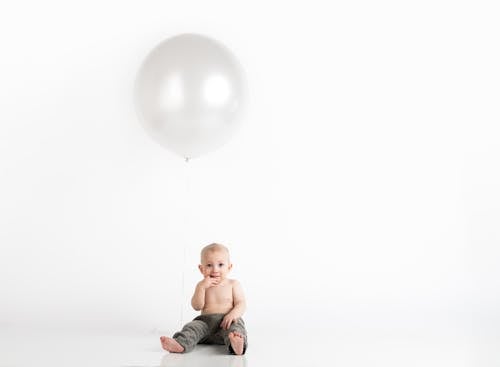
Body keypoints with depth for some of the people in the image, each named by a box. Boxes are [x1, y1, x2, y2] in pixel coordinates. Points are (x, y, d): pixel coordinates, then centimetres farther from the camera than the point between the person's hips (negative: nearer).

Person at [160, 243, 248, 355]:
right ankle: (180, 344, -53)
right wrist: (202, 287, -12)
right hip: (206, 321, 3)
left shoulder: (233, 284, 9)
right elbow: (197, 306, 1)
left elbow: (241, 304, 0)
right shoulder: (202, 286, 14)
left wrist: (233, 314, -23)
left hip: (227, 322, -3)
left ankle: (235, 344, -67)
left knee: (235, 328, -35)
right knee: (192, 327, -25)